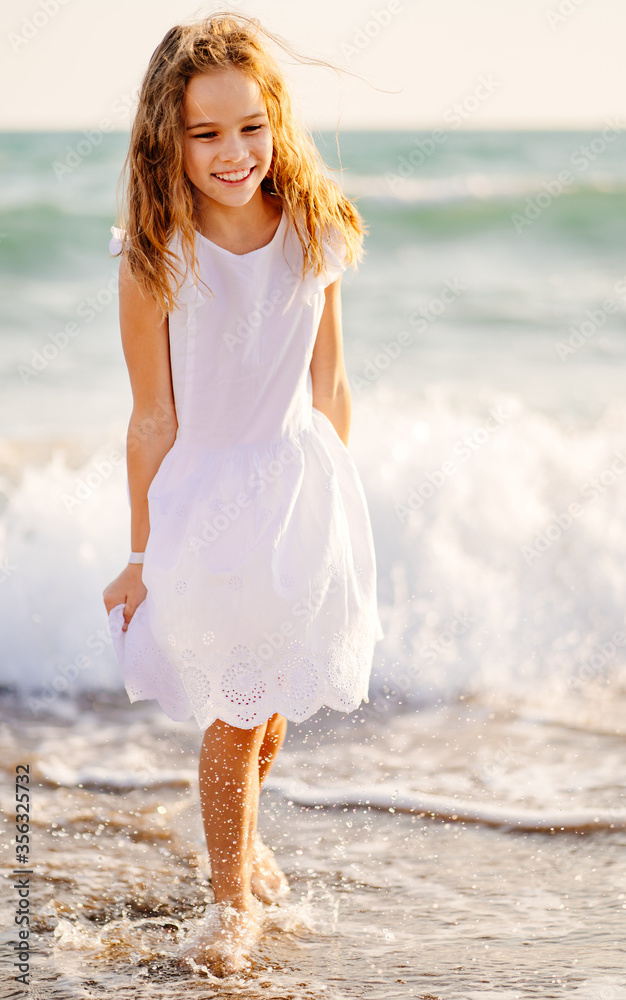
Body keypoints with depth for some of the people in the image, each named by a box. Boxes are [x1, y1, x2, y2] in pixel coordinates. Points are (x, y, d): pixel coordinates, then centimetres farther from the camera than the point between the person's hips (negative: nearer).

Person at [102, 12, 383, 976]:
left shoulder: (313, 236, -7)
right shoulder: (156, 258, -17)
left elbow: (328, 386, 4)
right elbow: (155, 420, -10)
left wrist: (330, 499, 10)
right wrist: (141, 553, -4)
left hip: (301, 488, 3)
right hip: (205, 499, -3)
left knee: (274, 700, 16)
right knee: (235, 715, 5)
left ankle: (239, 835, 45)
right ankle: (231, 892, 28)